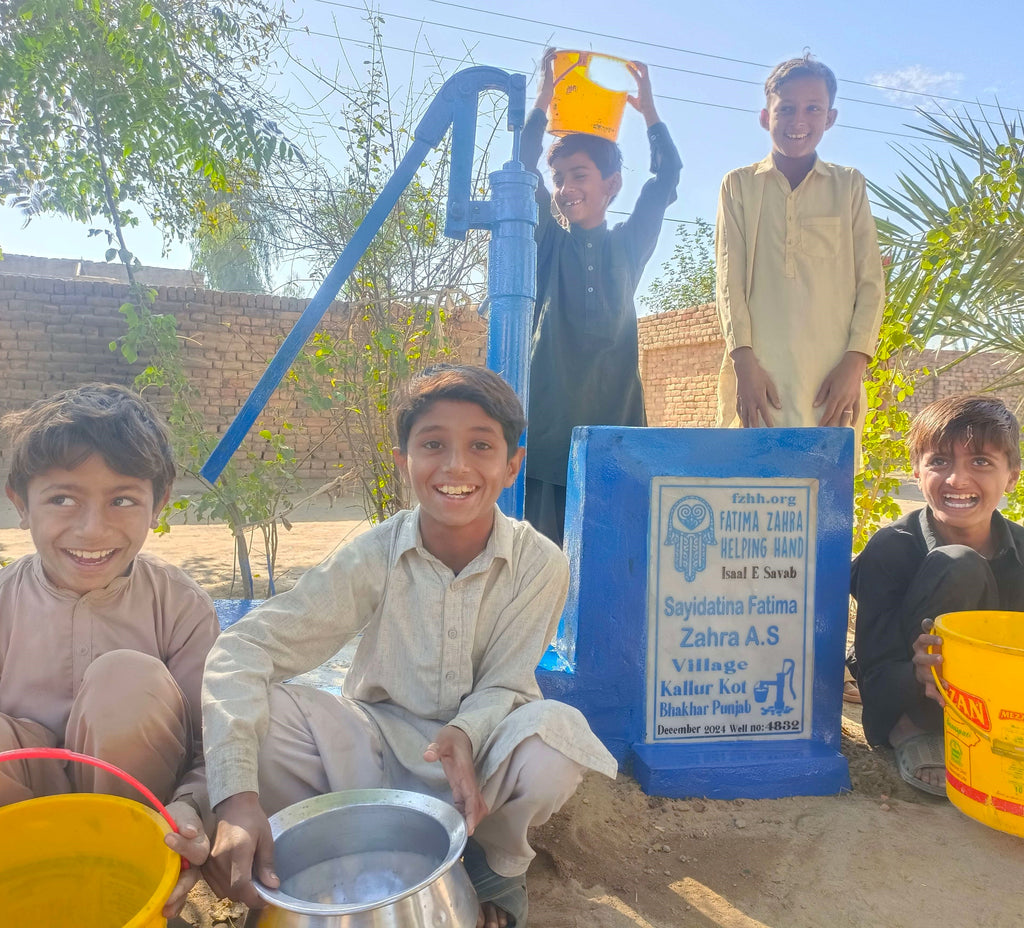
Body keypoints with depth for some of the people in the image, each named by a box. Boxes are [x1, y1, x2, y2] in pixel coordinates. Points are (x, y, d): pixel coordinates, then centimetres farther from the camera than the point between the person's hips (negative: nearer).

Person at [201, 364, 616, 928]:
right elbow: (244, 647, -24)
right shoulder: (372, 557, -18)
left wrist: (464, 734, -36)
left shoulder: (539, 564, -17)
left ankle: (495, 860, 2)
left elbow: (502, 687, -11)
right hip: (380, 744, 0)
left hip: (481, 744, 0)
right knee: (259, 711, -26)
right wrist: (237, 797, -38)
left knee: (555, 734, -34)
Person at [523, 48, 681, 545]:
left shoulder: (628, 246, 14)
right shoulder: (549, 245, 9)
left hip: (614, 413, 1)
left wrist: (648, 110, 9)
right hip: (548, 422, -1)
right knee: (542, 543, -3)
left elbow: (667, 178, 13)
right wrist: (544, 102, -5)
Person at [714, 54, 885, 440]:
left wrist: (855, 362, -4)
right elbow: (729, 278, 3)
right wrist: (744, 360, -9)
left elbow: (871, 281, 10)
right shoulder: (738, 185, 13)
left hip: (832, 379, 1)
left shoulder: (849, 185, 15)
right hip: (758, 373, -1)